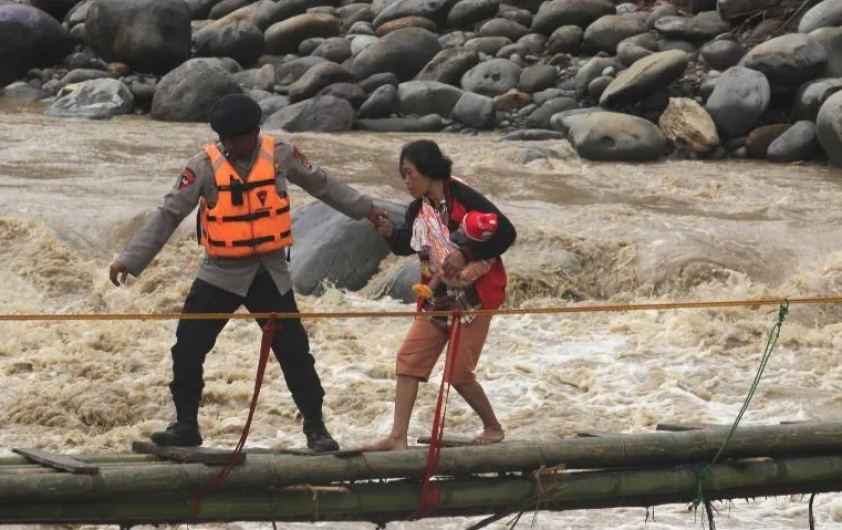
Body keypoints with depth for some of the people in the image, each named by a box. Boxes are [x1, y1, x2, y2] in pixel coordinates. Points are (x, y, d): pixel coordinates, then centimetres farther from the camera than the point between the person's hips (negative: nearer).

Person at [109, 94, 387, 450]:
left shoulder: (281, 155, -6)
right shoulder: (205, 165, -11)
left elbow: (321, 184, 12)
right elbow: (169, 214, -10)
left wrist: (363, 208, 20)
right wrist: (131, 259, -15)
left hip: (271, 272, 0)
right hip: (221, 272, 0)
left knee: (295, 352, 0)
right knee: (188, 348, -4)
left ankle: (315, 428, 14)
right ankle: (185, 425, 11)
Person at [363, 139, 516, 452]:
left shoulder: (462, 198, -17)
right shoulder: (419, 208, 6)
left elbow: (506, 232, -19)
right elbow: (406, 245, 0)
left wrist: (466, 254, -25)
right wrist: (389, 233, -21)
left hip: (472, 296, -7)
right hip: (436, 298, 7)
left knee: (459, 372, -5)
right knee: (409, 358, -4)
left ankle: (493, 428, 19)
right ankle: (398, 437, -5)